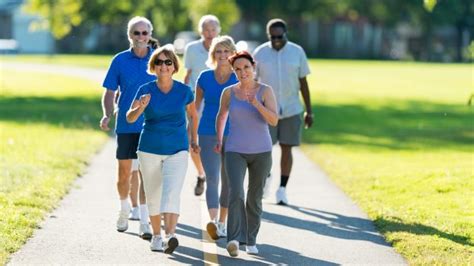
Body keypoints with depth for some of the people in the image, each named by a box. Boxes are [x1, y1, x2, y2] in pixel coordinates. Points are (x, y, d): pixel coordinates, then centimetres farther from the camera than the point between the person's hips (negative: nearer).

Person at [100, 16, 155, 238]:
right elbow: (109, 93, 5)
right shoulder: (120, 60, 2)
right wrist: (107, 115, -10)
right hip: (126, 125, 1)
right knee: (124, 172, 6)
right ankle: (124, 208, 32)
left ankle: (144, 222, -1)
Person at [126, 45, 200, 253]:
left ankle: (170, 236, -31)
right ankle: (156, 236, 28)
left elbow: (192, 115, 14)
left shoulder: (184, 91, -4)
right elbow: (129, 118, -14)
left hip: (177, 151, -1)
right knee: (153, 196, 11)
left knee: (171, 193, -19)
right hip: (150, 150, 1)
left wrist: (194, 140, 22)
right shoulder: (145, 90, -6)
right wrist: (140, 108, -35)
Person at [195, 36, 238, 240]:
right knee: (211, 178, -13)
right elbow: (195, 107, 12)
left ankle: (222, 222, 22)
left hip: (232, 135, 0)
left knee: (228, 180, 9)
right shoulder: (205, 77, 2)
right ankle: (212, 221, -24)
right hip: (208, 135, 0)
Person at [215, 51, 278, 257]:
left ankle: (251, 240, 23)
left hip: (261, 152, 0)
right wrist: (219, 140, 26)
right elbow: (222, 115, 19)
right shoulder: (229, 92, 1)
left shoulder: (265, 91, -4)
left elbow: (274, 120, -15)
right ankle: (234, 239, -28)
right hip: (235, 152, 0)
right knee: (236, 193, -20)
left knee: (255, 198, 9)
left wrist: (256, 103, -27)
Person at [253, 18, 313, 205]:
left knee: (286, 148, 1)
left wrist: (309, 111, 3)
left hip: (291, 109, 0)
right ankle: (266, 176, 27)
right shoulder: (260, 53, -2)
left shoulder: (297, 52, 0)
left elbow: (303, 82, 4)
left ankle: (282, 189, 10)